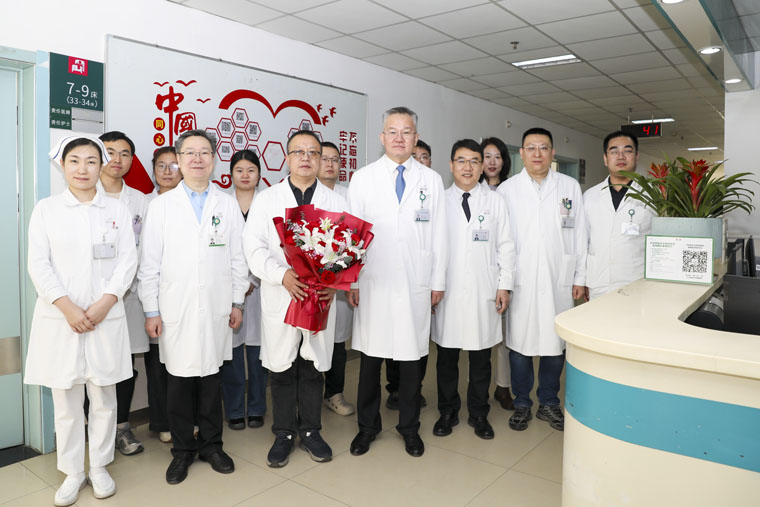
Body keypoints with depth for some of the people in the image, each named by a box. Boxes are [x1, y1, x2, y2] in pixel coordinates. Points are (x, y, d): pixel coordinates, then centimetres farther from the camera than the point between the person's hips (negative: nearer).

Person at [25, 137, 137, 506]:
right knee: (66, 400, 6)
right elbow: (38, 264, -1)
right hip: (59, 318, 0)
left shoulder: (118, 210, 7)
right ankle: (72, 473, 22)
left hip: (106, 317, 0)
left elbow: (127, 260, 1)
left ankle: (99, 467, 23)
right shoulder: (46, 209, 6)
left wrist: (104, 303, -11)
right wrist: (68, 307, -11)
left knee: (104, 396, 7)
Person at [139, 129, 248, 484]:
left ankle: (210, 444, 26)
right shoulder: (161, 205, 4)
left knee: (211, 377, 9)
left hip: (216, 309, 1)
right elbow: (149, 262, 2)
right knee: (179, 379, 7)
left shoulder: (228, 205, 7)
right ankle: (182, 449, 23)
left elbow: (238, 257, 7)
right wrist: (151, 310, -1)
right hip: (175, 309, 0)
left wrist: (237, 302, 5)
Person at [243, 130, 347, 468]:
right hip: (280, 298, 0)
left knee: (313, 368, 11)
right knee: (281, 369, 8)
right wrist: (282, 274, -21)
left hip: (321, 300, 1)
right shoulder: (266, 200, 5)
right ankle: (283, 434, 25)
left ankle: (310, 432, 28)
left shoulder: (335, 202, 9)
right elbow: (254, 247, -5)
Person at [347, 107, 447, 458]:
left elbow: (438, 235, 7)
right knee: (370, 358, 8)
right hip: (373, 284, 0)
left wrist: (438, 282, 4)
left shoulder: (431, 180, 7)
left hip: (415, 286, 1)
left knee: (411, 358, 9)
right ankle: (368, 426, 27)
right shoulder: (363, 178, 5)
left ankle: (409, 427, 28)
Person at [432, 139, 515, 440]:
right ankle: (448, 412, 26)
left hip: (484, 292, 1)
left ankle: (478, 414, 26)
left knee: (481, 358, 9)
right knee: (447, 356, 9)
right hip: (448, 291, 0)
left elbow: (505, 246, 6)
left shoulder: (495, 201, 7)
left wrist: (505, 285, 1)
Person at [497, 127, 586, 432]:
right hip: (520, 279, -1)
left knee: (555, 343, 9)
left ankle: (549, 404, 26)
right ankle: (522, 404, 22)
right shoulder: (506, 190, 4)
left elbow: (580, 234, 8)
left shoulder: (570, 187, 8)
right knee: (519, 343, 5)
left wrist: (580, 277, 5)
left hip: (559, 279, 1)